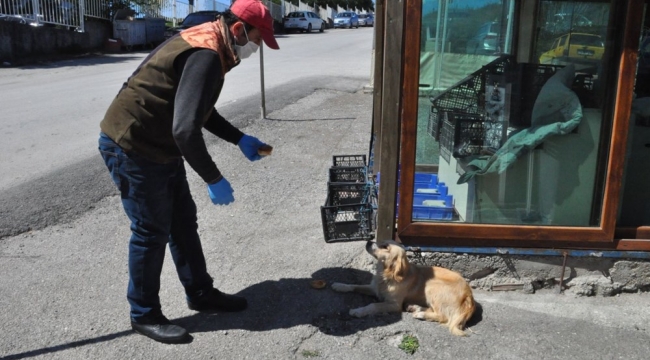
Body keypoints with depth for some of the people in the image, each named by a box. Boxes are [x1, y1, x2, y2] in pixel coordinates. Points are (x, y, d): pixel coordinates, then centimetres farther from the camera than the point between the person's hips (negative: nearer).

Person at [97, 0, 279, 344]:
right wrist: (214, 180, -22)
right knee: (152, 232, 1)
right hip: (132, 148, -10)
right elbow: (185, 129, -33)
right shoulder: (206, 55, -24)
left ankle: (200, 293, 30)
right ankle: (144, 315, 18)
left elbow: (200, 111, 21)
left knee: (183, 221, 15)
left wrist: (240, 139, 15)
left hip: (158, 147, 10)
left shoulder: (204, 45, 10)